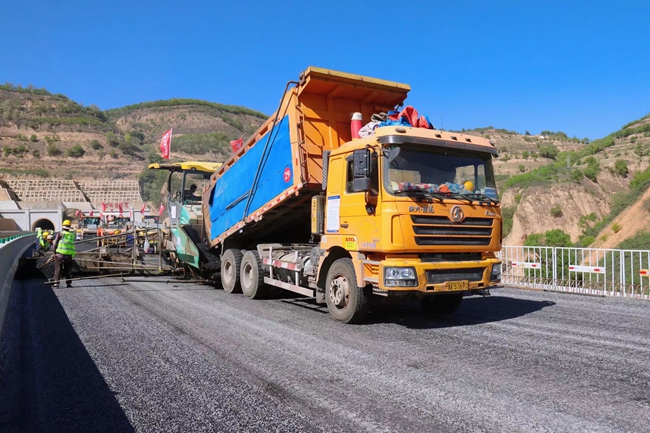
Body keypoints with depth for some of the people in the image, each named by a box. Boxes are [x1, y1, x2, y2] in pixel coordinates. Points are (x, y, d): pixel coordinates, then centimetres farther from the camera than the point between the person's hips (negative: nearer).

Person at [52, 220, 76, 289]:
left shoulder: (60, 234, -3)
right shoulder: (72, 234, 6)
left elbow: (55, 244, -2)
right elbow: (72, 244, 7)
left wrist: (54, 252, 9)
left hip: (60, 254, -3)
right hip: (69, 255, 3)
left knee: (58, 269, 4)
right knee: (67, 270, 13)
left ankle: (56, 283, 0)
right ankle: (69, 283, 13)